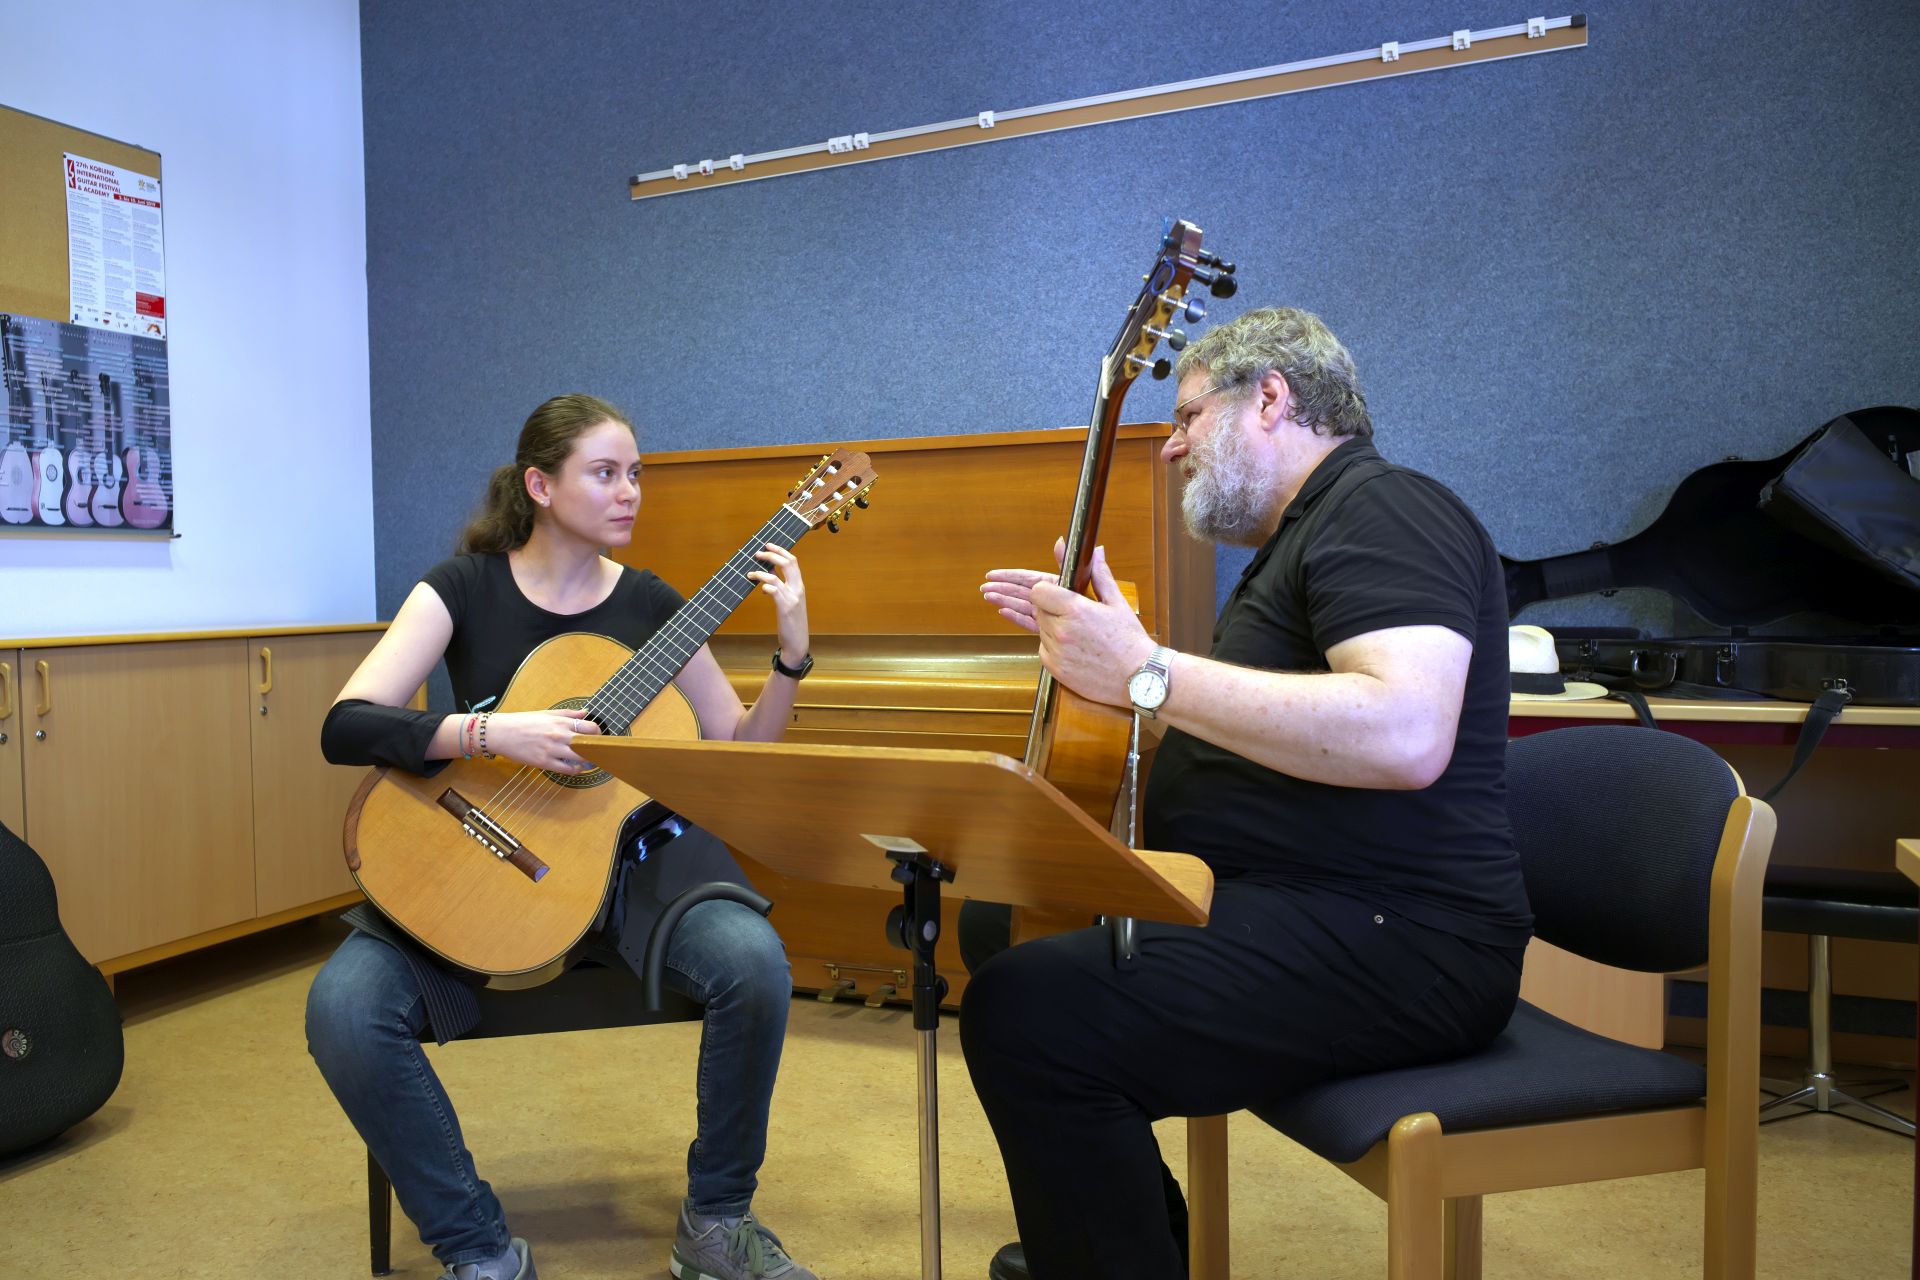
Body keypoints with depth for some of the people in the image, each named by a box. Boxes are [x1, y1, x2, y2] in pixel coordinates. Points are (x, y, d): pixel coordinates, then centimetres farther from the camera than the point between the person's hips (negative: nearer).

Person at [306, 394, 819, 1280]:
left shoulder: (650, 605, 3)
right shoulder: (462, 589, -2)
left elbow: (738, 755, 2)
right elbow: (345, 728, -12)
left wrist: (791, 652, -12)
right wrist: (492, 733, -26)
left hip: (625, 847, 1)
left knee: (754, 963, -28)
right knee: (342, 1010, -26)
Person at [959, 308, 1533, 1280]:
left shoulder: (1386, 513, -12)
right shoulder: (1305, 535, 22)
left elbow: (1406, 735, -30)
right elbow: (1243, 728, 27)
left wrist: (1146, 672, -25)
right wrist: (1088, 644, 17)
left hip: (1391, 941, -11)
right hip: (1277, 906, 11)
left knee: (1023, 1012, -26)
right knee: (1009, 922, 18)